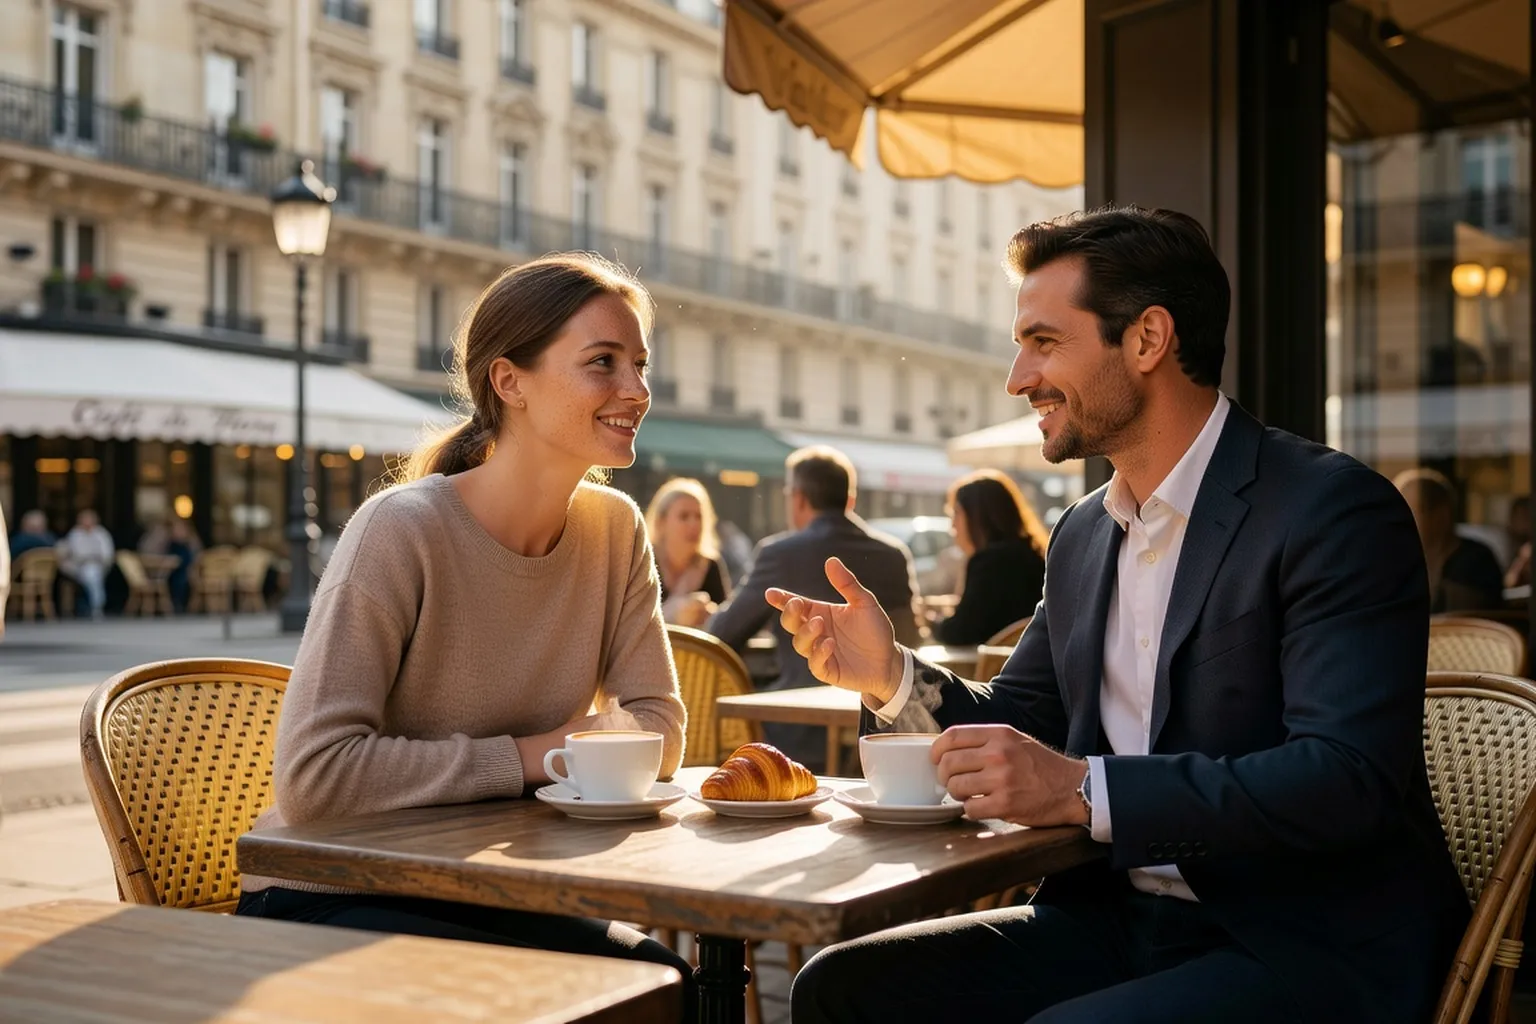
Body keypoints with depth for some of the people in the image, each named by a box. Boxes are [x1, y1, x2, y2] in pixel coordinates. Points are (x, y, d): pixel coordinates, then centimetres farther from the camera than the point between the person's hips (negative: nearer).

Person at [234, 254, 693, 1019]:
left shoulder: (615, 530, -1)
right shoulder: (403, 531, -21)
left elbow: (657, 728, 3)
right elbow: (313, 775, -26)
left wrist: (578, 745, -19)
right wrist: (522, 757, -22)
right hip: (326, 900, -5)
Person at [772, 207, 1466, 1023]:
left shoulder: (1336, 511, -13)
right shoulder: (1082, 536, 12)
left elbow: (1352, 779, -24)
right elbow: (1022, 726, 16)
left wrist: (1085, 791, -28)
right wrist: (892, 677, -4)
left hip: (1318, 948, -7)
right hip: (1121, 921, 7)